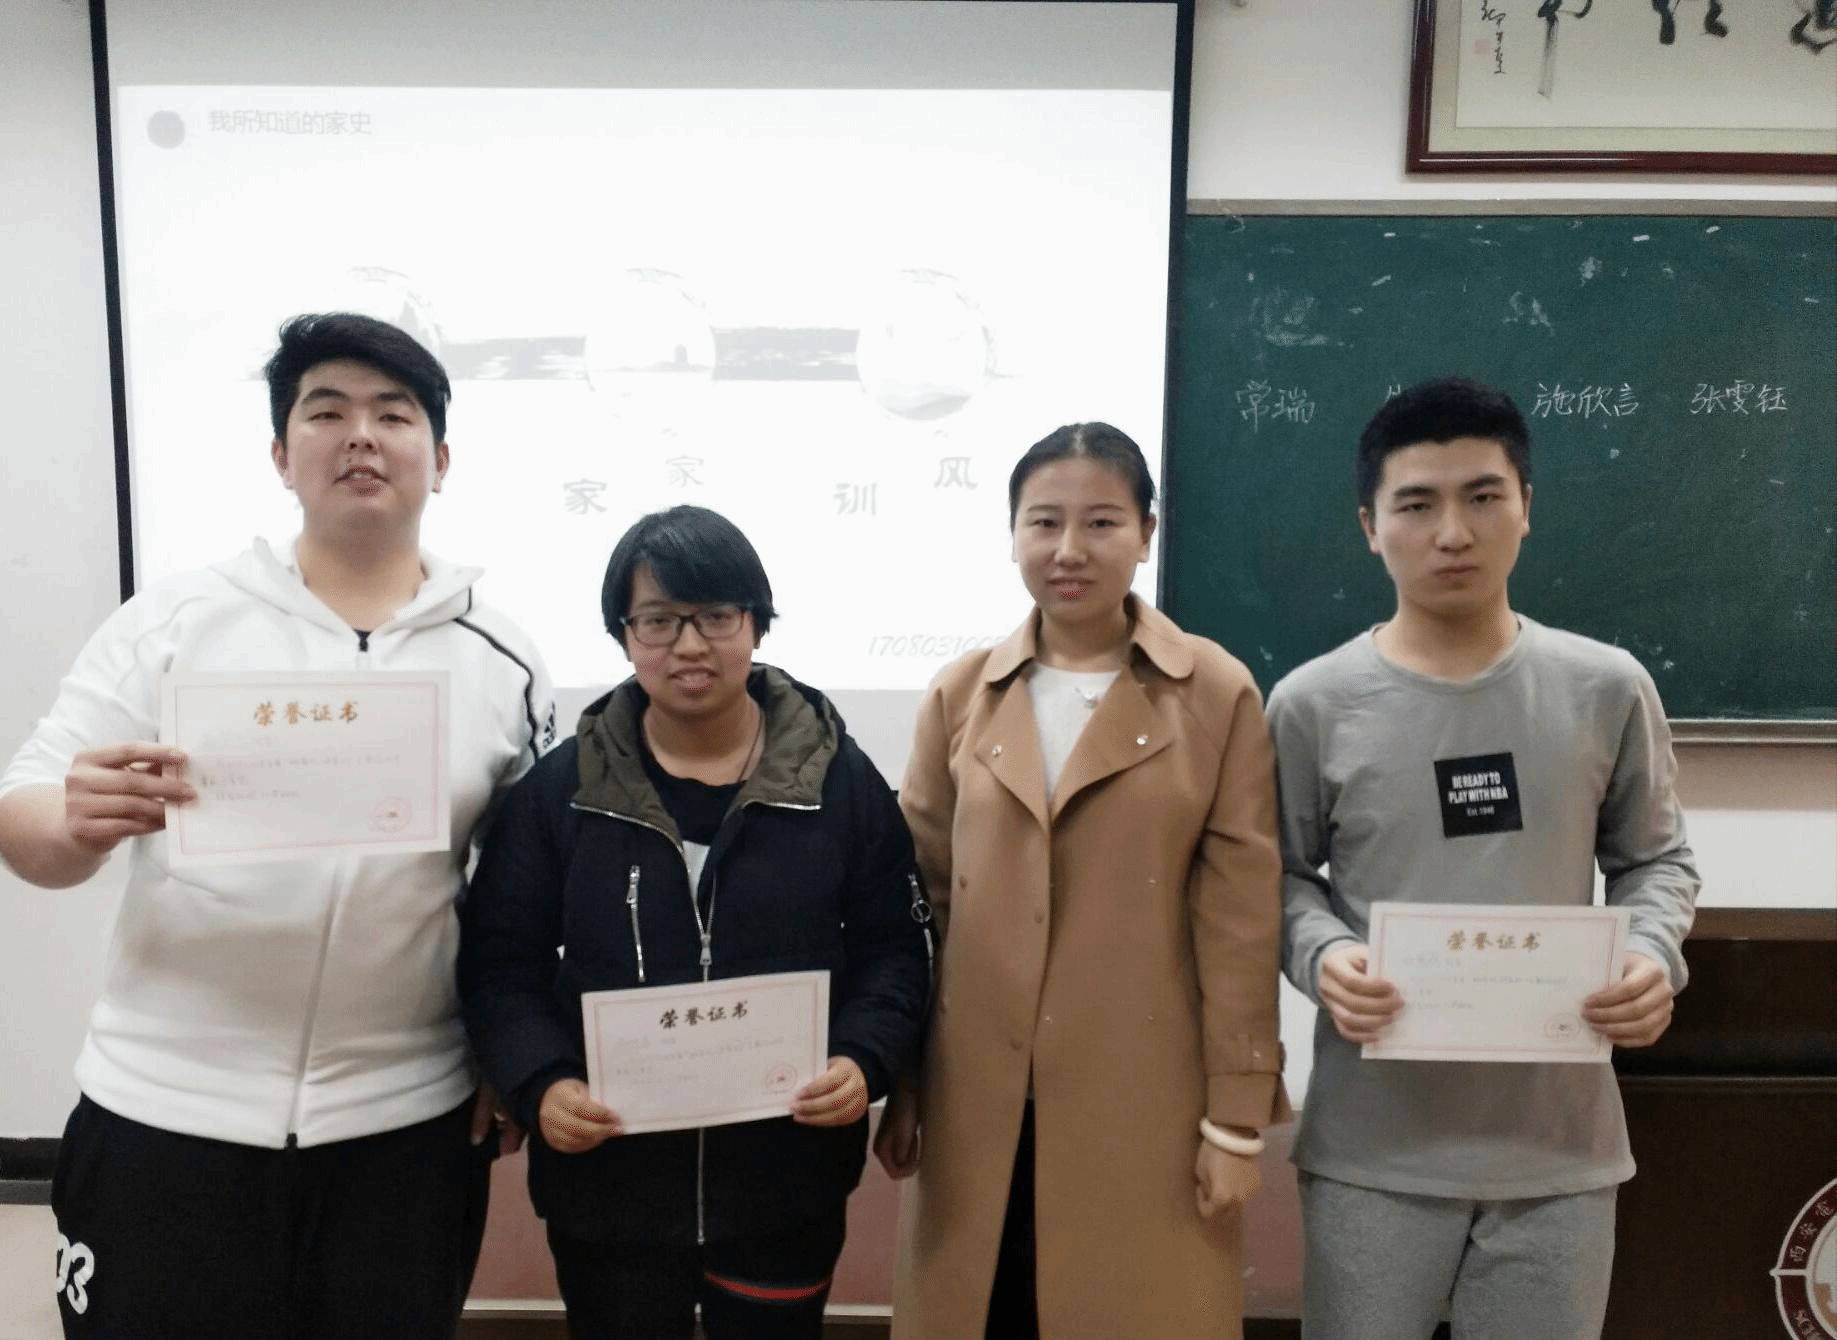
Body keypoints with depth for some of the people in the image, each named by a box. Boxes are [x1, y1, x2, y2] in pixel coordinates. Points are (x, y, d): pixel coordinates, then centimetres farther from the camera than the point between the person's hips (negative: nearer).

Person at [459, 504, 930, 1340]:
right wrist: (540, 1083, -16)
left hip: (786, 1179, 0)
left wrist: (863, 1060, -16)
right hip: (606, 1181, 0)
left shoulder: (839, 779, -2)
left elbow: (891, 947, 1)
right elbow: (502, 961, 1)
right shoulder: (558, 788, -2)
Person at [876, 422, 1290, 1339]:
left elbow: (1241, 919, -4)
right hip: (979, 1102, 3)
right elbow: (919, 904, 5)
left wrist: (1238, 1114, -3)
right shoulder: (961, 695, 2)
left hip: (1146, 1105, -2)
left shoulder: (1218, 695, -6)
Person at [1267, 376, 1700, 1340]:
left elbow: (1655, 860, 10)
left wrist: (1652, 953, -10)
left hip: (1560, 1139, 2)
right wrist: (1322, 955, -17)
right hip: (1375, 1143, -1)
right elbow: (1281, 877, 3)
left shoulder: (1607, 690, -1)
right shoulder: (1312, 703, -6)